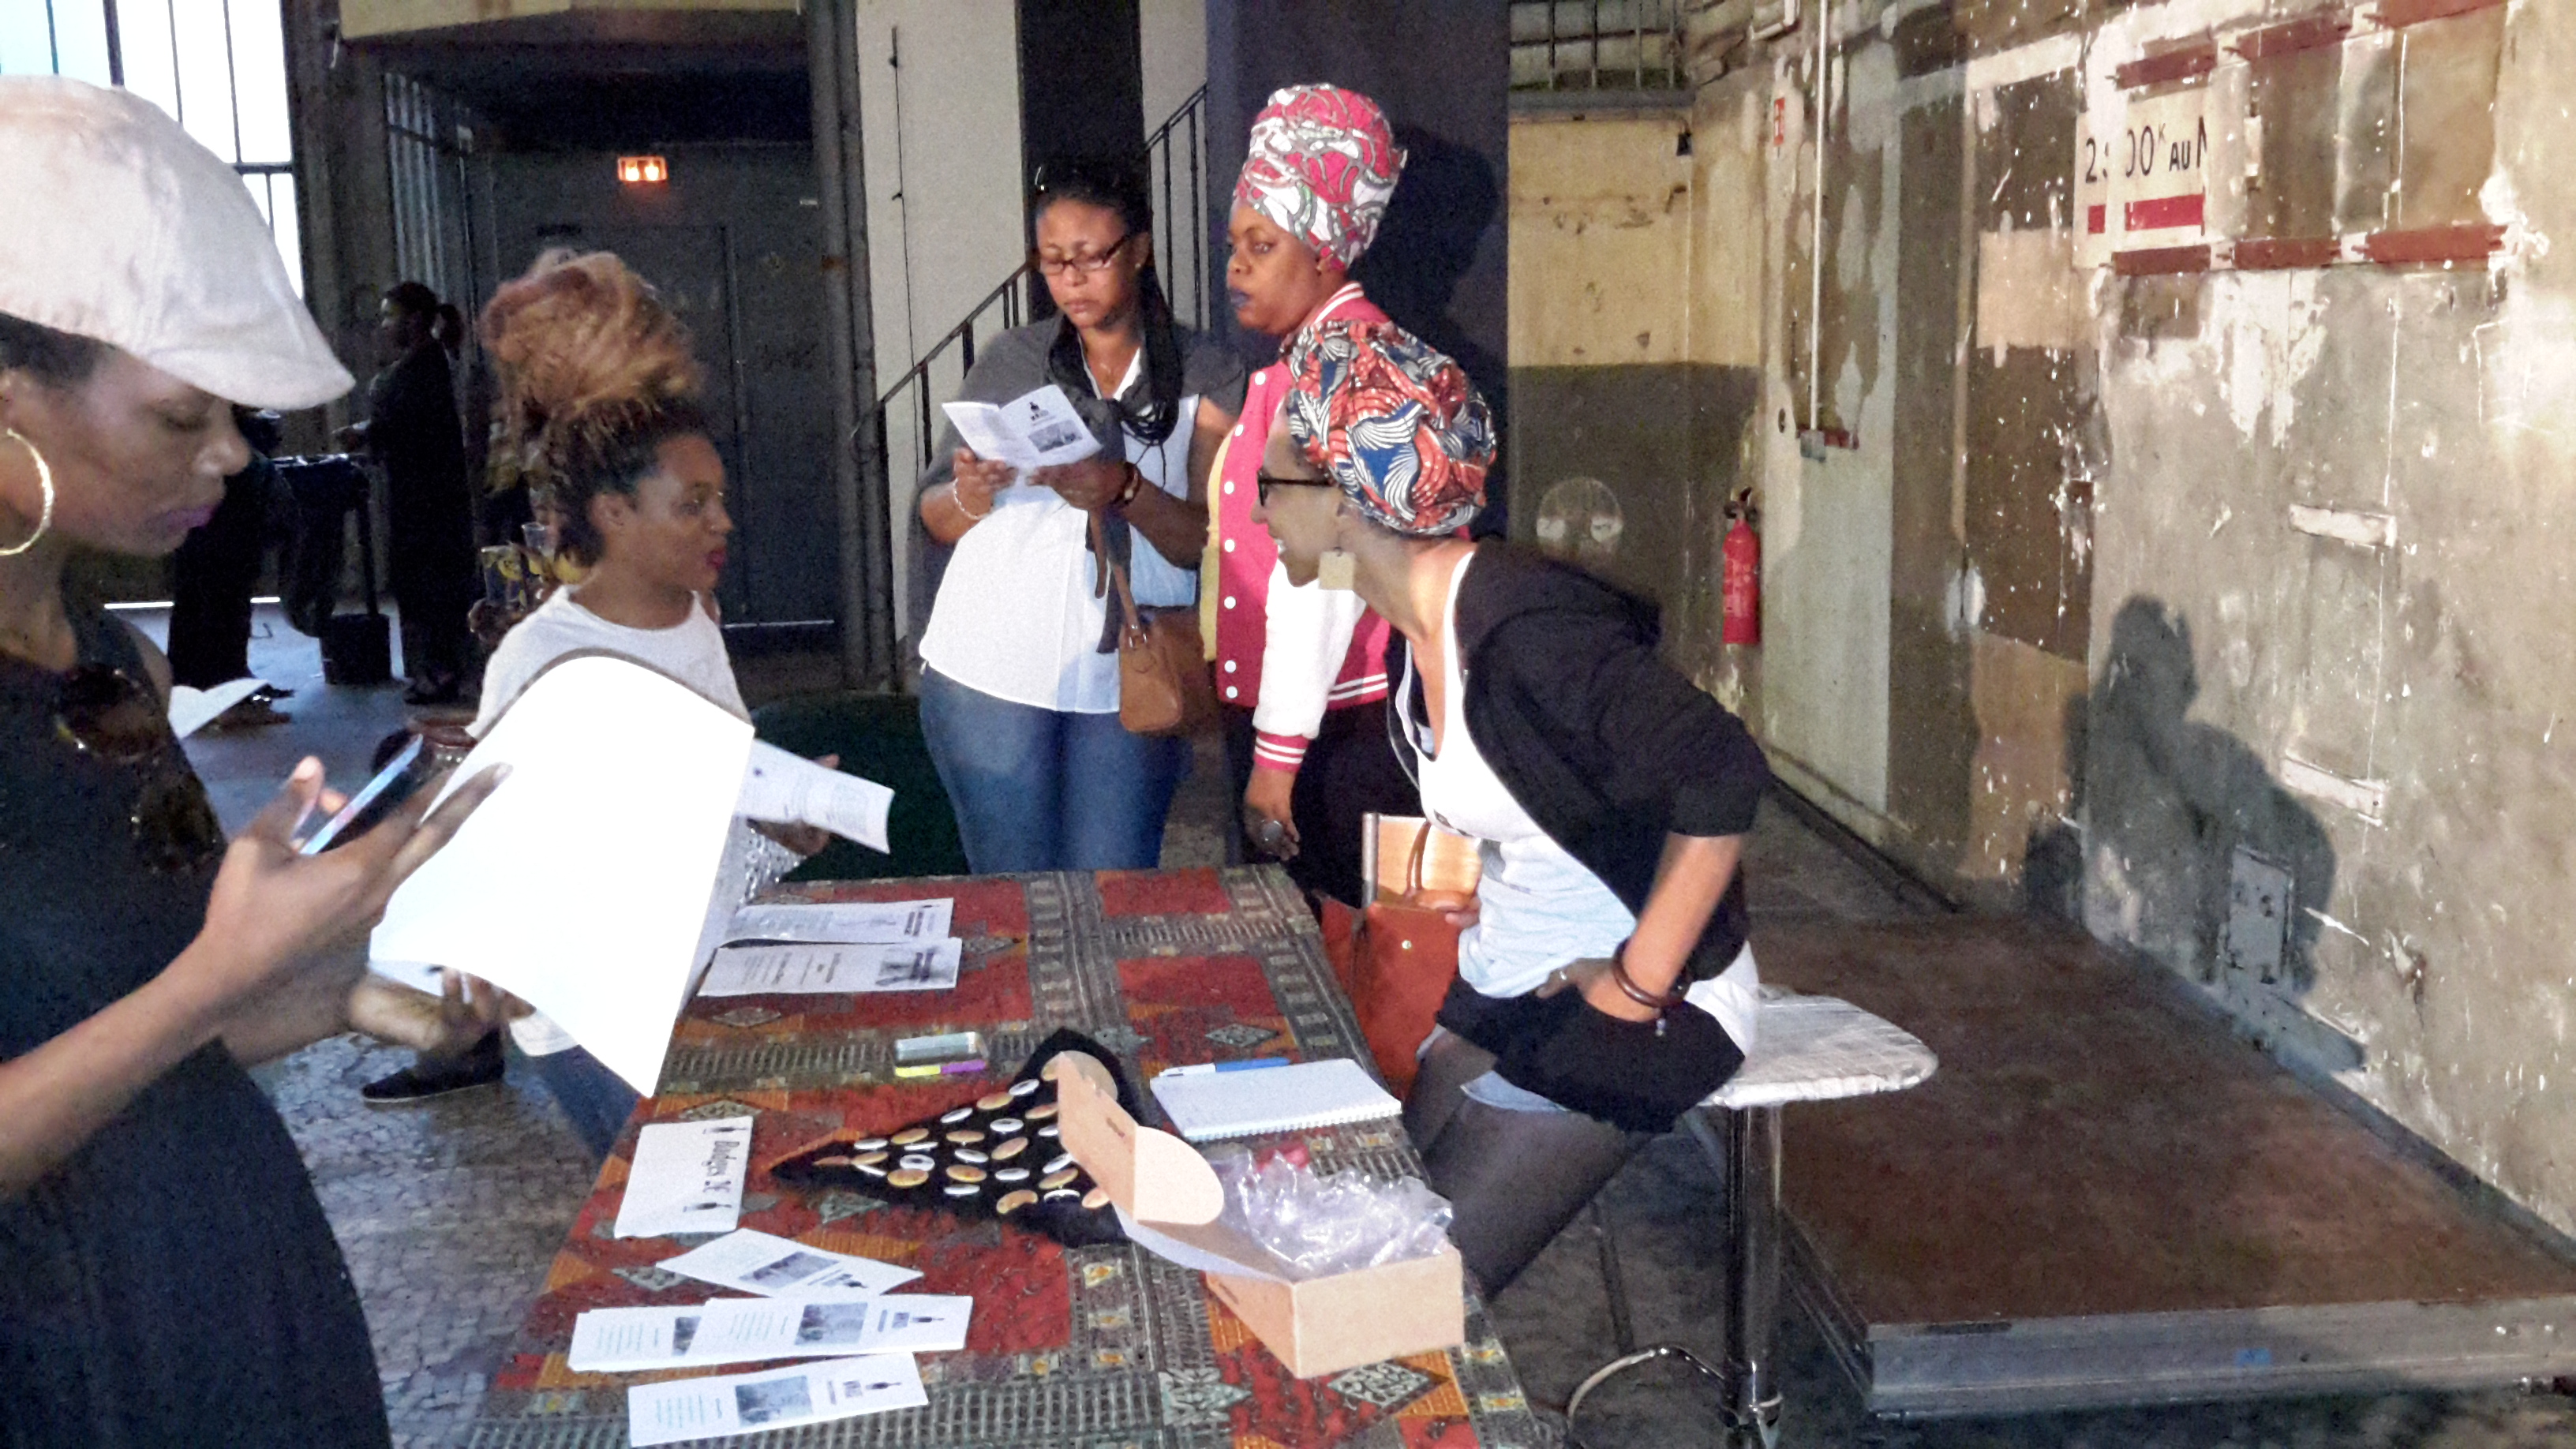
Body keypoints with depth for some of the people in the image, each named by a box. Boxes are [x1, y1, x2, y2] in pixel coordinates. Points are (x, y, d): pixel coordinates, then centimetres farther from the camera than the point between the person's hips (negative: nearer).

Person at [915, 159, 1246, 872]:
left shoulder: (1205, 376, 3)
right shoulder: (1009, 361, 8)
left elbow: (1209, 543, -5)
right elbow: (936, 519, 9)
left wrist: (1124, 490, -22)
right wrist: (971, 494, -13)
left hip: (1127, 677, -1)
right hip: (991, 673, 1)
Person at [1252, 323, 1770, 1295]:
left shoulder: (1518, 630, -28)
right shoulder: (1427, 621, 1)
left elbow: (1724, 780, -31)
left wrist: (1642, 984, -23)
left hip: (1631, 1012, -9)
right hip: (1504, 992, 9)